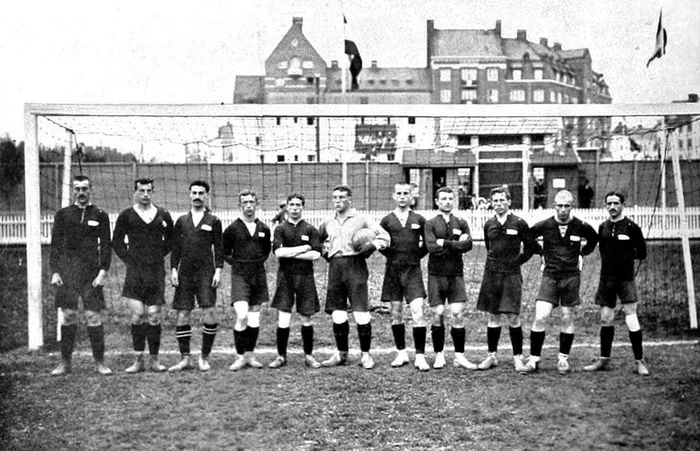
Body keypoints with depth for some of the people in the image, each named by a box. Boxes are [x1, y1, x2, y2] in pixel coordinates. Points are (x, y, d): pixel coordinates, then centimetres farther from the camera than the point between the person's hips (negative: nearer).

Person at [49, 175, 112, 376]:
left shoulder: (100, 215, 6)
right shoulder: (62, 214, 9)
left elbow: (106, 245, 4)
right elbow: (55, 244, 8)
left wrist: (103, 271, -6)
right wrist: (55, 272, -1)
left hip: (91, 272, -1)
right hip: (67, 270, 1)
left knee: (94, 316, -2)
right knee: (68, 316, 2)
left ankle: (99, 362, 7)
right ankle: (65, 362, 13)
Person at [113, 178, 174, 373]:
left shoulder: (163, 215, 8)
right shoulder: (126, 215, 4)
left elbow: (170, 240, 19)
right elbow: (117, 242, 11)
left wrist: (159, 255, 9)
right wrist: (129, 260, 2)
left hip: (156, 270, 1)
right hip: (135, 271, -1)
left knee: (154, 316, 3)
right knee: (137, 314, -8)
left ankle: (153, 360, 12)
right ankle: (138, 360, 4)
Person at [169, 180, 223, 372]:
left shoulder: (213, 221, 7)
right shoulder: (181, 221, 13)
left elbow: (218, 248, 5)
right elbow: (175, 248, 13)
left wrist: (218, 270, -5)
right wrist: (173, 269, 3)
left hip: (205, 272, -2)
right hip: (184, 273, 3)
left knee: (209, 312, -10)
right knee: (182, 315, 1)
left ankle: (204, 357, 4)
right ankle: (185, 358, 10)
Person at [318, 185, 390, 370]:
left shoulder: (361, 219, 1)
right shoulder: (328, 223, 14)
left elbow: (384, 236, 0)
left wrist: (370, 247, -15)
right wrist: (325, 252, 14)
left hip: (355, 266, -4)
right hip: (335, 268, 4)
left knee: (361, 313, -7)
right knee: (337, 314, 6)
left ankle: (365, 355, 3)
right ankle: (341, 354, 18)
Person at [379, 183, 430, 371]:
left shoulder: (419, 220, 5)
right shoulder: (386, 220, 5)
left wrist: (416, 255, 4)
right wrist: (392, 255, 2)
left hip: (413, 270, -1)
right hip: (393, 270, 1)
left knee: (418, 313, -10)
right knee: (396, 314, 8)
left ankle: (420, 357, -4)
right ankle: (401, 353, 21)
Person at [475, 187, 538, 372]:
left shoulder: (519, 223, -3)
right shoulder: (489, 225, 7)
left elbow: (532, 247, 5)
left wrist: (518, 260, 2)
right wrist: (494, 261, 13)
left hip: (511, 275, -3)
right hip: (491, 274, 3)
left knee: (513, 317, -3)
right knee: (493, 317, 8)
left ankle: (518, 357, 8)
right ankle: (492, 355, 16)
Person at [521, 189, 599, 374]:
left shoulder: (581, 227, -3)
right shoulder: (544, 225, -6)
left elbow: (594, 239, 17)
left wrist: (582, 254, 8)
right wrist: (541, 252, 6)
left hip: (571, 276, 1)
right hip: (550, 276, -1)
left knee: (567, 319, 6)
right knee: (540, 317, -10)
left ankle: (563, 359, 19)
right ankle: (534, 359, 0)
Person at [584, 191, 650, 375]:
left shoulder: (632, 227, -4)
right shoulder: (603, 227, 9)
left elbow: (641, 253, 2)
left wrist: (626, 256, 0)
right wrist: (609, 260, 7)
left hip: (625, 278, -4)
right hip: (606, 278, 4)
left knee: (631, 318, -9)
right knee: (605, 319, 8)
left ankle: (639, 362, 2)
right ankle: (604, 360, 19)